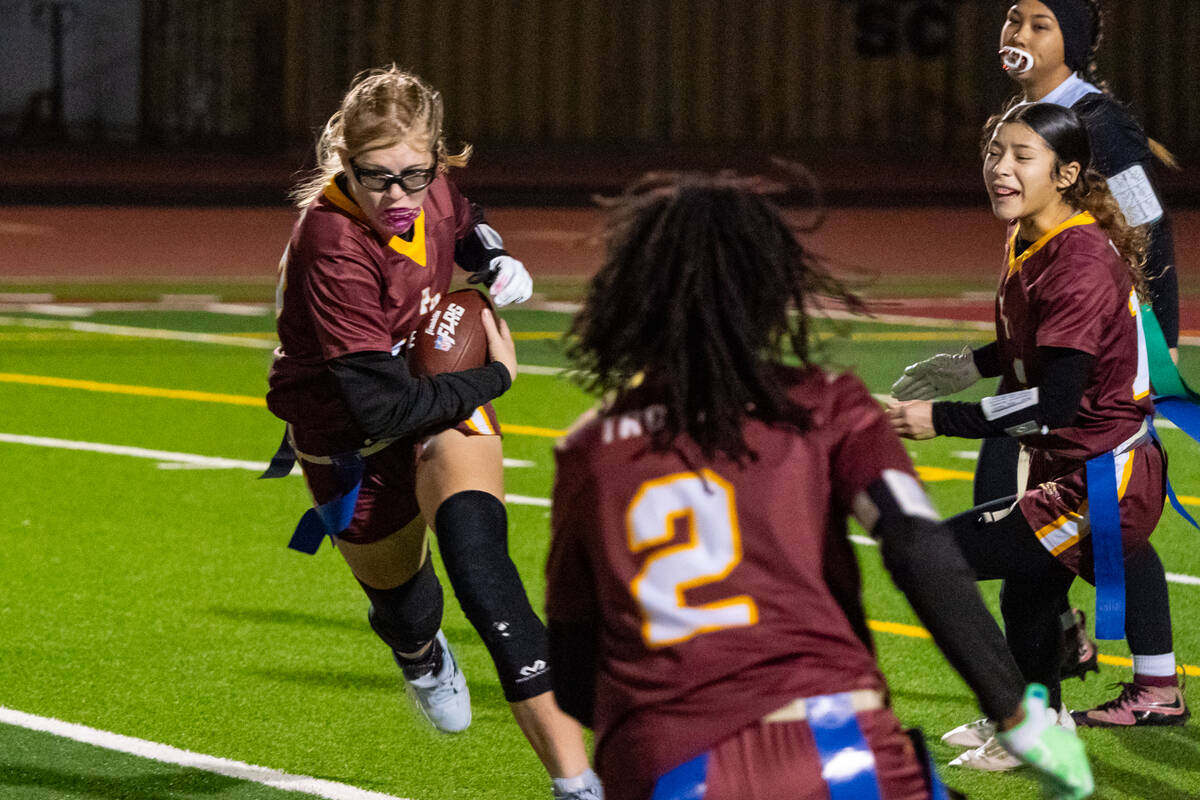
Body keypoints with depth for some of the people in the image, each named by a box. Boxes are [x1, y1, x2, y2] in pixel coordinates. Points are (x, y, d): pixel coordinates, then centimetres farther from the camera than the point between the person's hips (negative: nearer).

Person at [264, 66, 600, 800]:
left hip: (440, 396, 3)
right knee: (400, 597, 17)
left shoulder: (431, 189, -14)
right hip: (351, 439, -3)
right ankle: (423, 655, 62)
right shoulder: (334, 249, -34)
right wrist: (493, 378, -21)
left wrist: (497, 261, -6)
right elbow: (380, 407, -33)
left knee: (476, 553, -25)